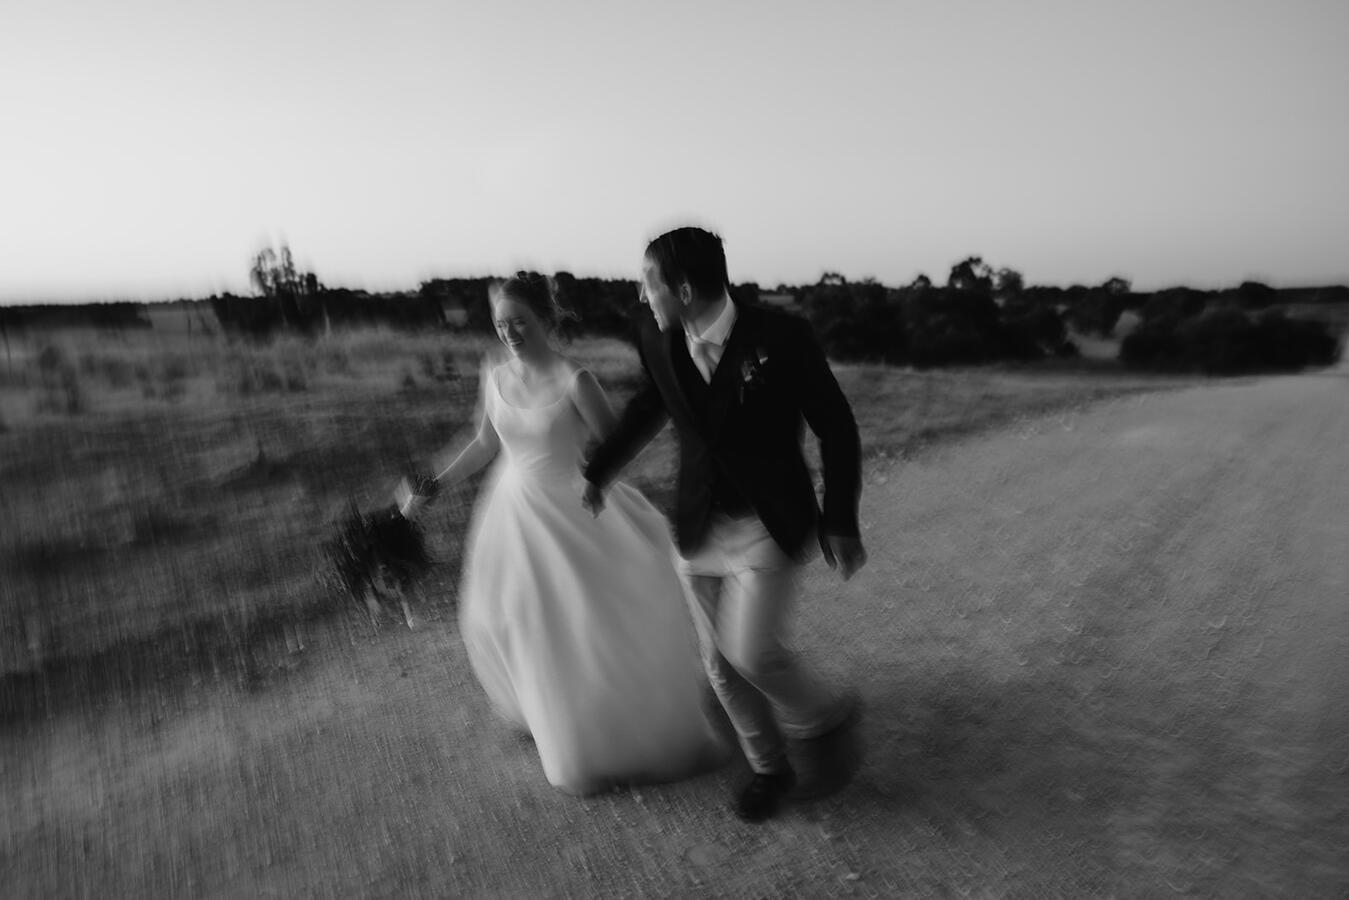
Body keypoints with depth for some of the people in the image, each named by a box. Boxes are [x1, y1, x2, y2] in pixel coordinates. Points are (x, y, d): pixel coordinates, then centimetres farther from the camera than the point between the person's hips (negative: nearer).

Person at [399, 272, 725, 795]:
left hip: (571, 512, -5)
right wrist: (434, 487, 7)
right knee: (528, 628, 17)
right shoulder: (495, 378, -2)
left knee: (597, 629, 5)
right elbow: (486, 445, 10)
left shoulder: (573, 380, -19)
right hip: (515, 512, 5)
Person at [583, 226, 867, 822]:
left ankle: (828, 720, 20)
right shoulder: (656, 339, -4)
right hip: (700, 527, 5)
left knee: (750, 651, -14)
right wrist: (600, 471, 24)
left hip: (768, 528, -5)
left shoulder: (779, 337, -17)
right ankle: (769, 768, 36)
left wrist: (841, 524, -8)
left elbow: (835, 427, -9)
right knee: (720, 661, 11)